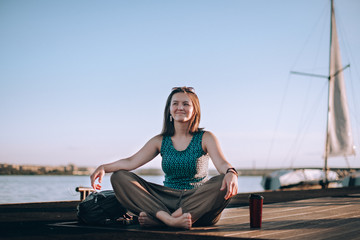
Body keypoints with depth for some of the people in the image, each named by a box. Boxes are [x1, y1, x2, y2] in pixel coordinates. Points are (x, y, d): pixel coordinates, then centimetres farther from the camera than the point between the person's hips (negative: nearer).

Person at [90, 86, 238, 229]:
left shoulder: (205, 138, 3)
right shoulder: (161, 141, 11)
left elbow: (222, 164, -13)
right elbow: (131, 162, 4)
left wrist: (231, 173, -38)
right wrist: (104, 168, -13)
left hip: (198, 203, -2)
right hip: (167, 201, 2)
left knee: (223, 184, -34)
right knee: (119, 177, -12)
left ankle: (158, 220, -38)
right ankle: (167, 218, -36)